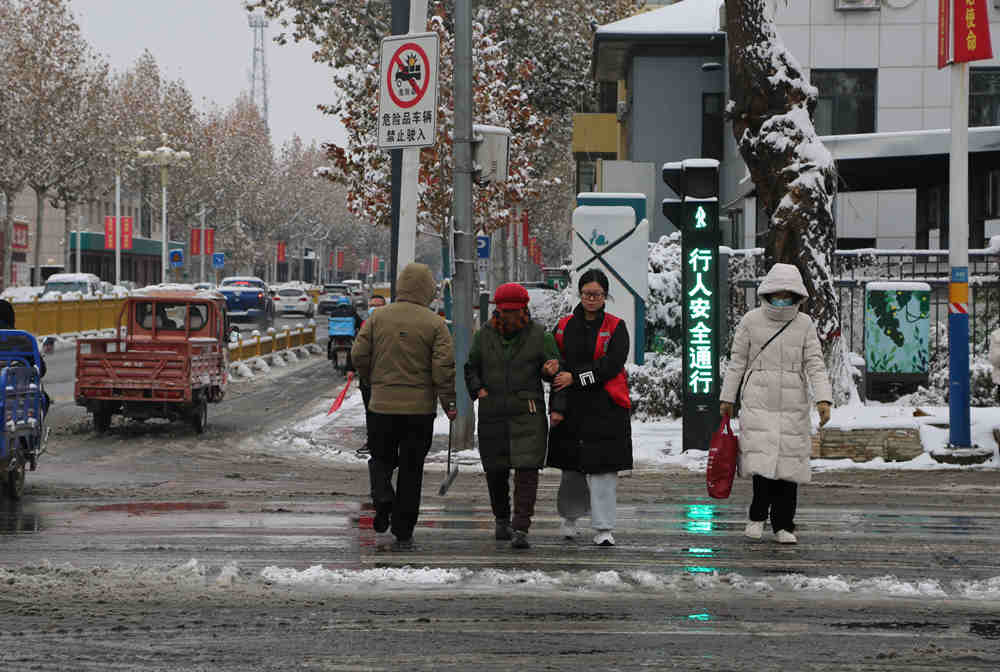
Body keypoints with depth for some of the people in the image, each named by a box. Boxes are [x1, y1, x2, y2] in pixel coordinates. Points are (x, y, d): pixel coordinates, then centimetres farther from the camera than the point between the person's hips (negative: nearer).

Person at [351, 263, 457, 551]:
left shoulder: (378, 318, 0)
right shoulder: (435, 324, -6)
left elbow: (359, 355, 1)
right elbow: (443, 367, -10)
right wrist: (449, 403, -1)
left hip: (382, 406, 1)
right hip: (420, 408, -1)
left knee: (381, 459, 19)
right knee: (411, 469, 7)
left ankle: (383, 499, -11)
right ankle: (403, 533, 7)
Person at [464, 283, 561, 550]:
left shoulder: (538, 335, 0)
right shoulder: (484, 335, 7)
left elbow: (556, 371, 1)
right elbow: (471, 368, 17)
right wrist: (478, 390, -1)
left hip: (528, 414, -3)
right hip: (492, 415, 3)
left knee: (527, 470, -14)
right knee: (496, 470, 11)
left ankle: (521, 529, -16)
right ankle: (502, 520, 34)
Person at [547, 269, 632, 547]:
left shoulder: (615, 327, 2)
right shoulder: (565, 327, 9)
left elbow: (612, 364, -10)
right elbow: (559, 368, 4)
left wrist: (576, 377, -15)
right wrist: (557, 406, -5)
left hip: (606, 407, -2)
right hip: (573, 407, 2)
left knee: (602, 466, -8)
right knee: (573, 466, 8)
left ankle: (603, 529, -5)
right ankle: (570, 516, 32)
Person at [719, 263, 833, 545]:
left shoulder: (804, 324, 5)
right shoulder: (751, 321, 3)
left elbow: (815, 365, 0)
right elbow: (737, 362, 8)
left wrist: (823, 399, -13)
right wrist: (727, 398, 8)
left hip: (793, 406, 2)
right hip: (758, 403, -2)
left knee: (788, 465, 1)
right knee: (762, 458, -14)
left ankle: (783, 525, 11)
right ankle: (757, 516, 6)